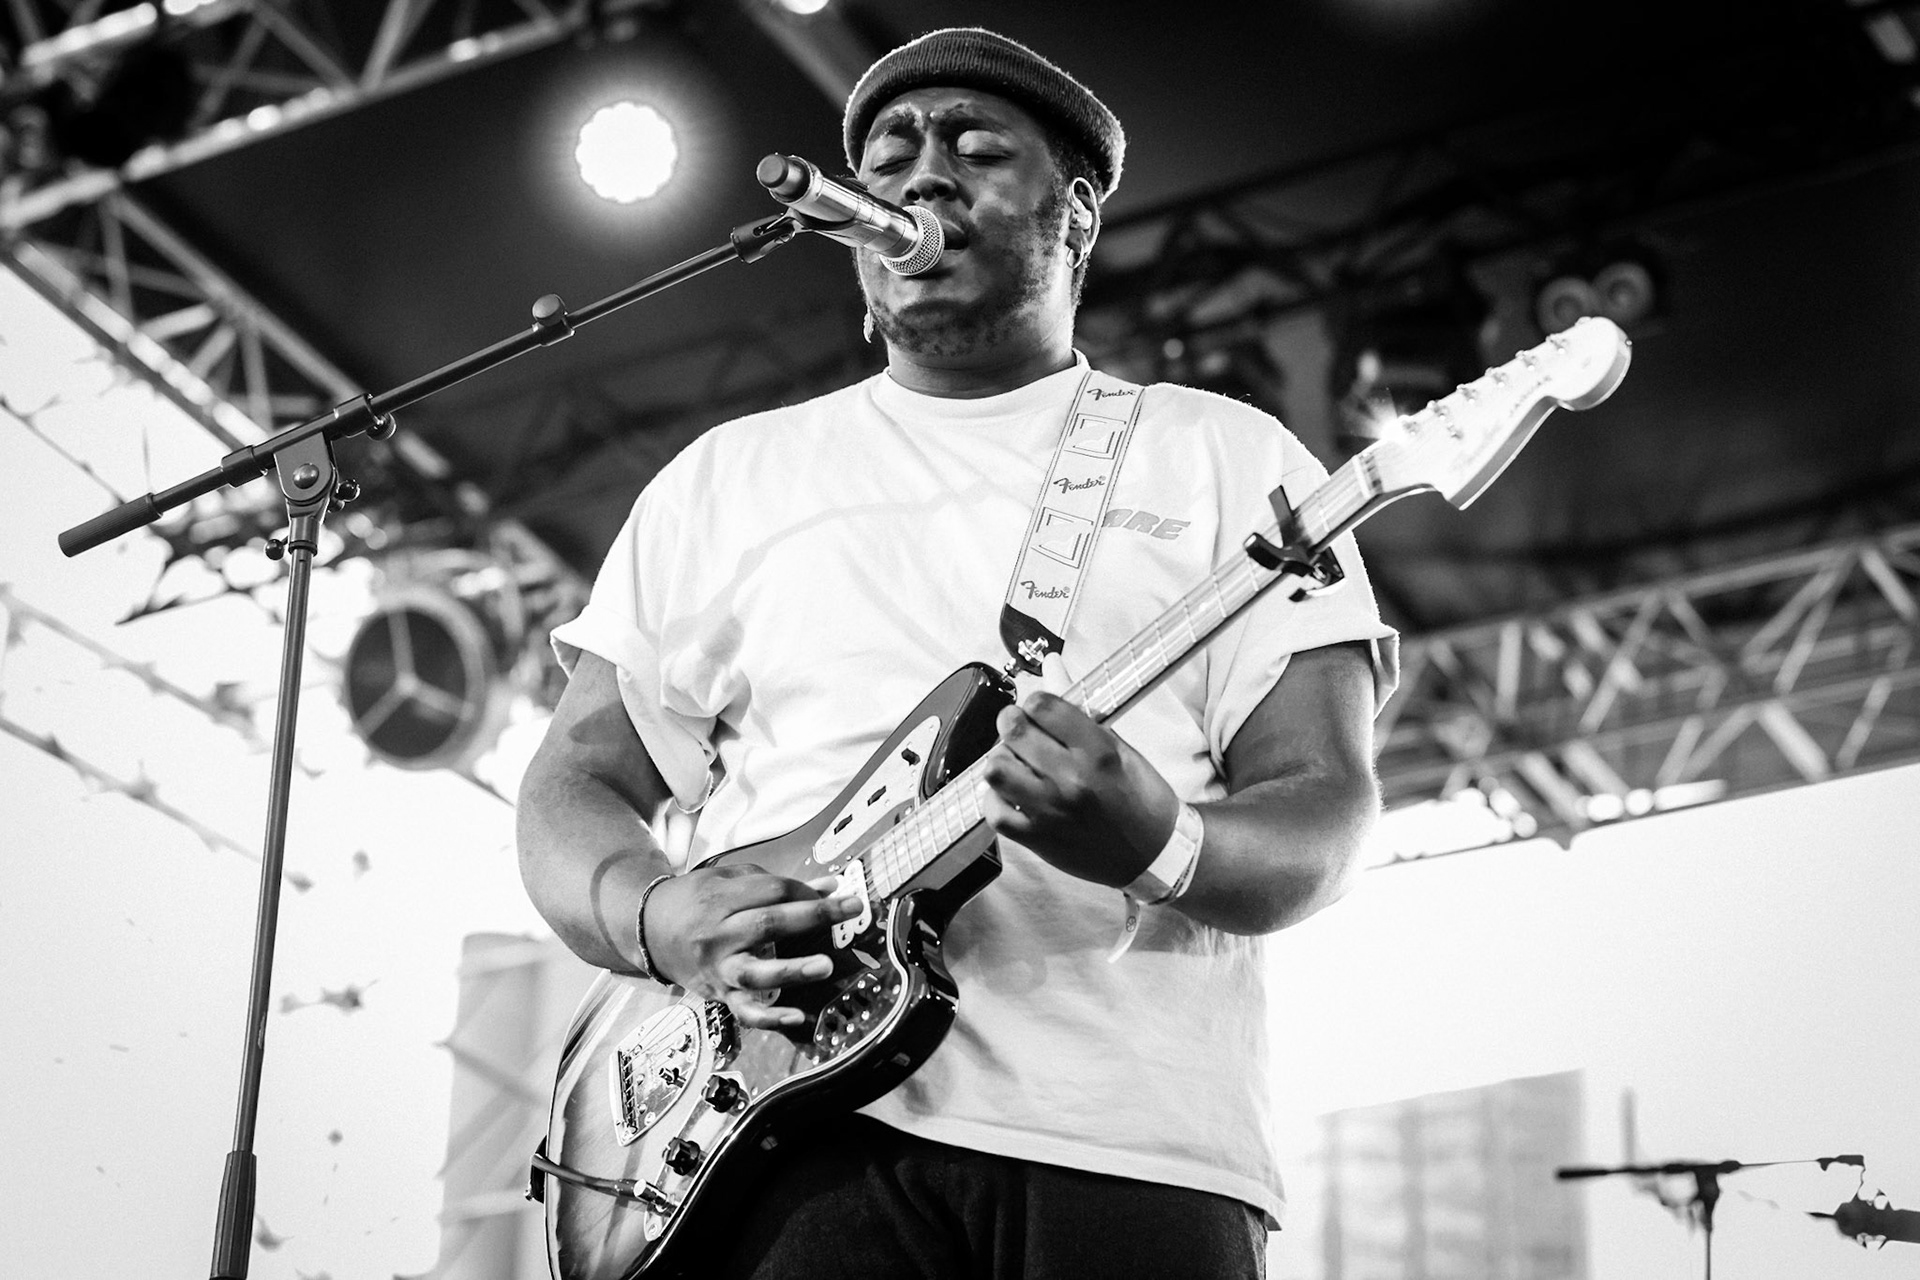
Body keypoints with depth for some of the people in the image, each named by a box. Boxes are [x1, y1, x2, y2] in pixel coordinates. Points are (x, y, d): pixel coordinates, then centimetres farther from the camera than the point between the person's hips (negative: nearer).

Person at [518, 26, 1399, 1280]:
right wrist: (658, 917, -7)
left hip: (1134, 1143, -1)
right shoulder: (727, 475, 19)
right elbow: (576, 785, 16)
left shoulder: (1232, 458, 13)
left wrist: (1155, 844, -18)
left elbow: (1324, 813, 4)